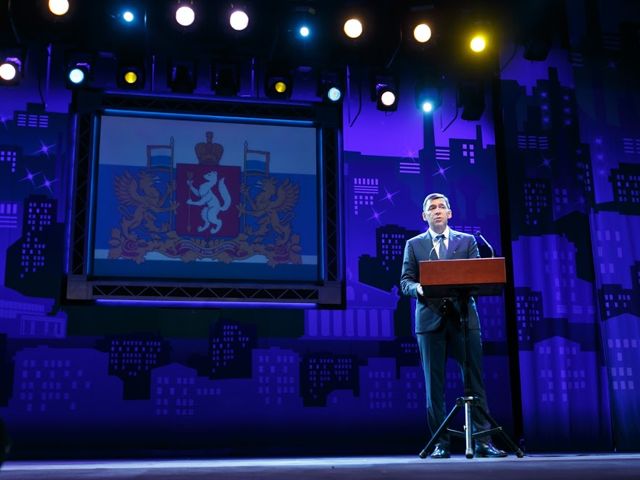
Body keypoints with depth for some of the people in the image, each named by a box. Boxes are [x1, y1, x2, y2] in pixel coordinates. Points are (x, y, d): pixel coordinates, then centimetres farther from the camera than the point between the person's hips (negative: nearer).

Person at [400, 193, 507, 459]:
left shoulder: (467, 241, 14)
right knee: (434, 384, 0)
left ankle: (483, 440, 1)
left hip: (463, 317, 0)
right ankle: (441, 443, 6)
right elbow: (405, 282, 7)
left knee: (474, 380, -3)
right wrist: (418, 288, -16)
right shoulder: (414, 244, 13)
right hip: (430, 319, 0)